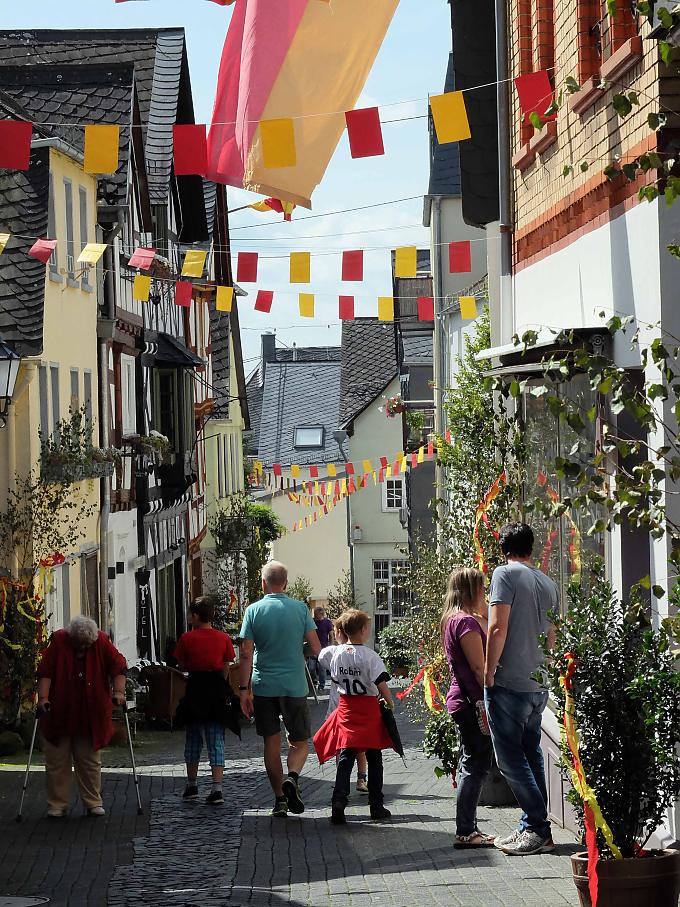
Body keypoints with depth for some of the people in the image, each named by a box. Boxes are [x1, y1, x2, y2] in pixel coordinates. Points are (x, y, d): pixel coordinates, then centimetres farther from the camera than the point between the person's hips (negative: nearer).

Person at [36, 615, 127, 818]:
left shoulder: (101, 642, -5)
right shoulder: (58, 641, -9)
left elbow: (118, 666, -2)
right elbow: (45, 672, -12)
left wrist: (118, 691, -12)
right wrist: (43, 697, -22)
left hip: (90, 716, 1)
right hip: (59, 714, -1)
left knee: (90, 761, 7)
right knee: (57, 762, 3)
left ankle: (93, 803, 16)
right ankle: (57, 805, 10)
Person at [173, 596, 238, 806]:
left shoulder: (187, 638, -6)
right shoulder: (223, 638, -1)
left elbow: (182, 666, 1)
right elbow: (226, 668, 3)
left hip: (195, 688, -1)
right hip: (217, 689, 1)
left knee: (193, 738, 14)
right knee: (216, 741, 2)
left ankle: (192, 786, 21)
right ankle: (217, 789, -7)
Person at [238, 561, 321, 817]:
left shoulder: (254, 610, -2)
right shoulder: (300, 608, -1)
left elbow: (246, 654, -6)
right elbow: (316, 649, -4)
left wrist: (244, 689, -2)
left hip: (263, 687, 0)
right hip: (294, 686, 0)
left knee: (272, 743, 9)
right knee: (299, 741, 10)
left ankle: (280, 798, 10)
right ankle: (292, 777, -17)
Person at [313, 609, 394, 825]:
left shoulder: (337, 653, 1)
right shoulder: (369, 655, -14)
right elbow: (381, 684, -16)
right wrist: (390, 703, -1)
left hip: (345, 708, 3)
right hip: (369, 710, -3)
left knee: (345, 757, 3)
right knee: (374, 759, 10)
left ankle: (339, 800, -16)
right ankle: (376, 806, 17)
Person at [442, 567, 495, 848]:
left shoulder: (453, 620, 17)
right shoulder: (467, 621, -15)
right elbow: (479, 667, -18)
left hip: (461, 700, 11)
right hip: (473, 702, -11)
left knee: (470, 763, 14)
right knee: (477, 765, -7)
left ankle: (467, 830, 19)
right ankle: (465, 832, -5)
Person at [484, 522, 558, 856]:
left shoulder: (505, 574, -8)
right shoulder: (548, 583, 14)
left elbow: (498, 628, -15)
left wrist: (488, 673, -10)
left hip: (508, 682, -7)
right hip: (539, 685, 8)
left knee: (510, 759, -3)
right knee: (531, 756, 14)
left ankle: (538, 829, -5)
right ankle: (533, 828, 16)